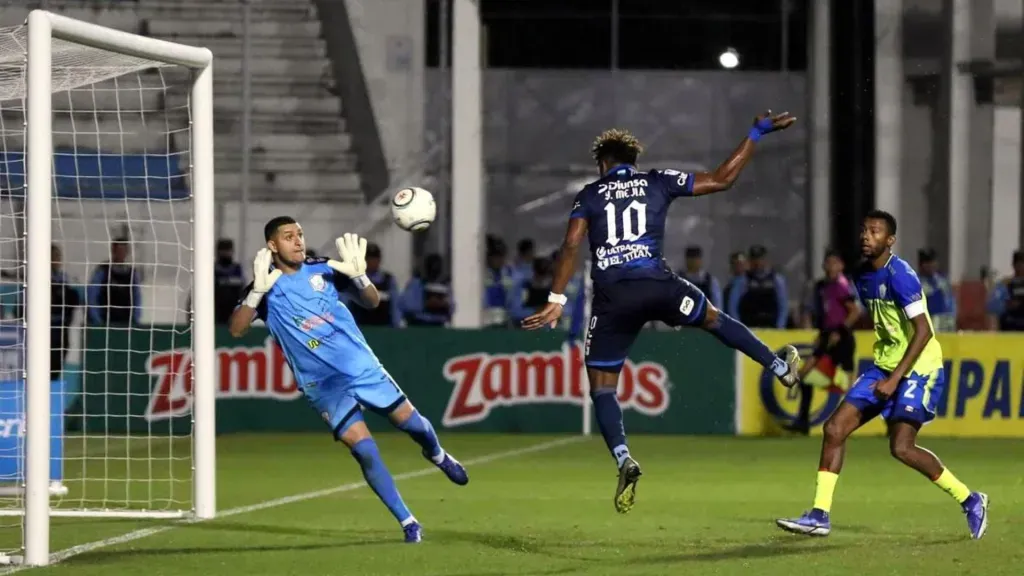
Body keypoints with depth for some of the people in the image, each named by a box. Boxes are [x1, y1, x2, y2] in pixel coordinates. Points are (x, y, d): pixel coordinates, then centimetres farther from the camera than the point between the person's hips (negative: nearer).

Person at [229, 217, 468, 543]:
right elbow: (236, 329, -19)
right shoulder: (265, 287, -6)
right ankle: (408, 524, -2)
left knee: (411, 423, 6)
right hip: (323, 386, -2)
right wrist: (257, 292, -34)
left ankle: (438, 455, 43)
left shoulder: (323, 270, -1)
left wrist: (359, 275, -22)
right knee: (365, 451, -13)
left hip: (362, 366, 2)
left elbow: (372, 302, -1)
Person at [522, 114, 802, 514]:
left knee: (601, 387, 7)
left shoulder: (589, 195, 13)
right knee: (713, 319, 30)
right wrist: (756, 135, 24)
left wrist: (556, 300, -4)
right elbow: (721, 180, 15)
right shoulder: (658, 183, 13)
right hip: (656, 286, 1)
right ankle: (779, 367, 38)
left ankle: (623, 458, -15)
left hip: (611, 297, -1)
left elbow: (571, 245, -1)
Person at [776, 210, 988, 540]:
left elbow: (923, 331, -22)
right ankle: (820, 515, 2)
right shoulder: (863, 276, 9)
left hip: (918, 368, -9)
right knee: (835, 428, -1)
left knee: (901, 447, -16)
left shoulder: (899, 275, -18)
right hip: (884, 365, 9)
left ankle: (970, 501, 2)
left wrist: (895, 378, -25)